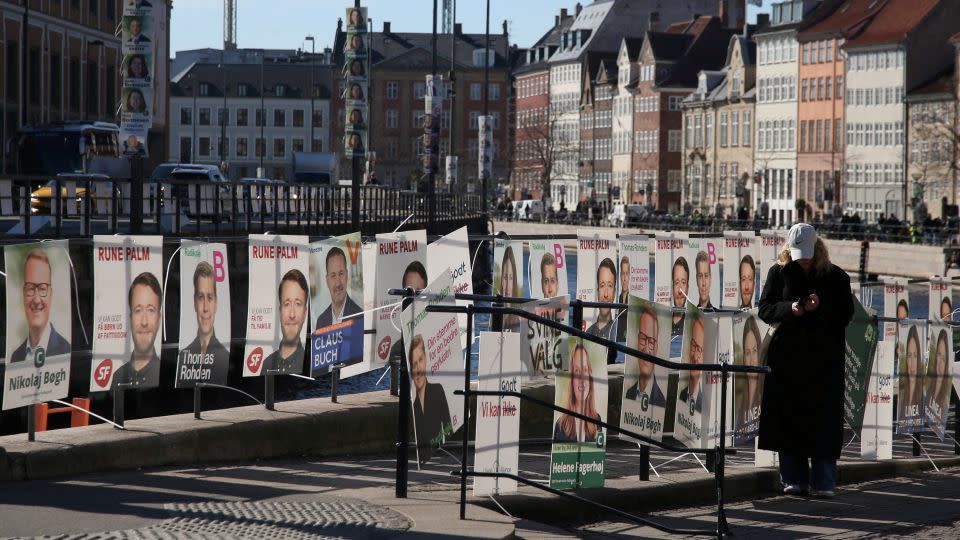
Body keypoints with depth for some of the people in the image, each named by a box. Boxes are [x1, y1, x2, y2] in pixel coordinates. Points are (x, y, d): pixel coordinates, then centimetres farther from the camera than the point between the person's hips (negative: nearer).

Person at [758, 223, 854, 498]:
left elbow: (846, 314, 0)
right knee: (788, 416, 1)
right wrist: (790, 308, -14)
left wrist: (820, 308, -17)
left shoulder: (835, 276, 2)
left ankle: (823, 482, 0)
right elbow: (765, 310, 5)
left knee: (823, 417, -4)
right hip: (787, 355, 1)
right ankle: (794, 479, 8)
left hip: (824, 359, -1)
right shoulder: (779, 273, 6)